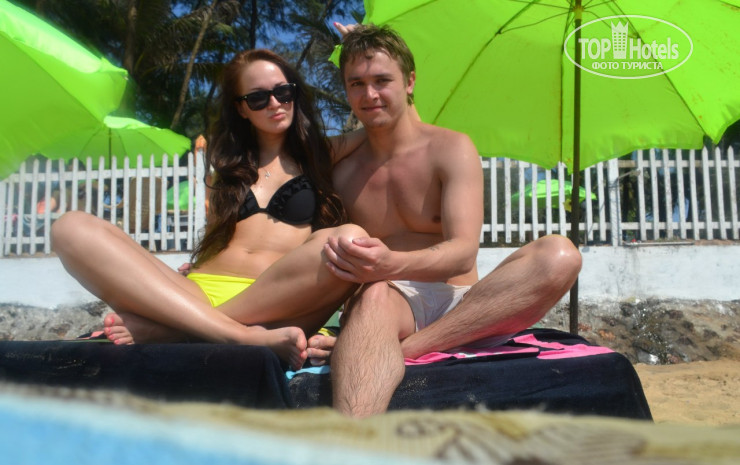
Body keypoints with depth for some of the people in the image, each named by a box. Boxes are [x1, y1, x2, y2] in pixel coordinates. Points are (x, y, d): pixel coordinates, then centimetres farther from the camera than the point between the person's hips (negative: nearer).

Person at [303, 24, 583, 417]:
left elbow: (464, 253, -14)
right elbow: (332, 266, 8)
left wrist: (393, 264, -35)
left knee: (559, 255, -27)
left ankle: (402, 349, -35)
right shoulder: (341, 170, 12)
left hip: (461, 308, 0)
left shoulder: (451, 149, 2)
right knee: (375, 296, -38)